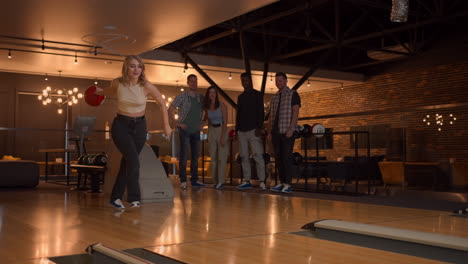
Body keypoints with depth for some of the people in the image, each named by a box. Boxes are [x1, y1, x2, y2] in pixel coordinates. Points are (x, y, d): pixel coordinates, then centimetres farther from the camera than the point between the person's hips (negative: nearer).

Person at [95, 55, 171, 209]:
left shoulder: (146, 86, -13)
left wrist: (166, 125, 4)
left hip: (139, 126, 1)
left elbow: (162, 103, 1)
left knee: (127, 162, 6)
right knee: (133, 160, -21)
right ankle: (134, 198, -15)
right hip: (121, 125, -1)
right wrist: (100, 92, 34)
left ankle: (115, 197, 21)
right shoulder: (118, 83, -9)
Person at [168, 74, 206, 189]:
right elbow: (170, 110, -7)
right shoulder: (182, 97, -5)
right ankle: (183, 181, -1)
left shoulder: (201, 98, 8)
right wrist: (176, 123, -11)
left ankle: (194, 180, 15)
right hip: (185, 130, -5)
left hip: (196, 130, 5)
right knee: (183, 155, -5)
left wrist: (202, 122, 9)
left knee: (195, 155, 7)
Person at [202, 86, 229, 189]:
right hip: (212, 131, 4)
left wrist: (223, 137, -15)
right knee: (213, 158, 4)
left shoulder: (222, 105, -8)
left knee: (221, 157, -8)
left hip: (222, 130, -4)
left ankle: (221, 181, -6)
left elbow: (225, 122, -9)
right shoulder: (207, 107, 5)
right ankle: (215, 181, 9)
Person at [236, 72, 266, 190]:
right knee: (244, 157, 4)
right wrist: (236, 129, 13)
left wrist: (259, 127, -14)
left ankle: (262, 181, -12)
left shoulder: (257, 95, 3)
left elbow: (261, 112, -4)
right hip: (242, 131, 6)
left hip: (253, 130, -6)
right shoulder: (240, 97, 20)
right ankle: (247, 181, 8)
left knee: (258, 156, -11)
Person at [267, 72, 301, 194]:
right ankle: (282, 183, 10)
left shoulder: (293, 94, 1)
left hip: (287, 132, -6)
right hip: (276, 132, 6)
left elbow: (295, 112, -8)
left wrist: (291, 129, -18)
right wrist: (270, 131, 12)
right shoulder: (274, 97, 18)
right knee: (278, 157, 5)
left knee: (287, 157, -8)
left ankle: (287, 184, -7)